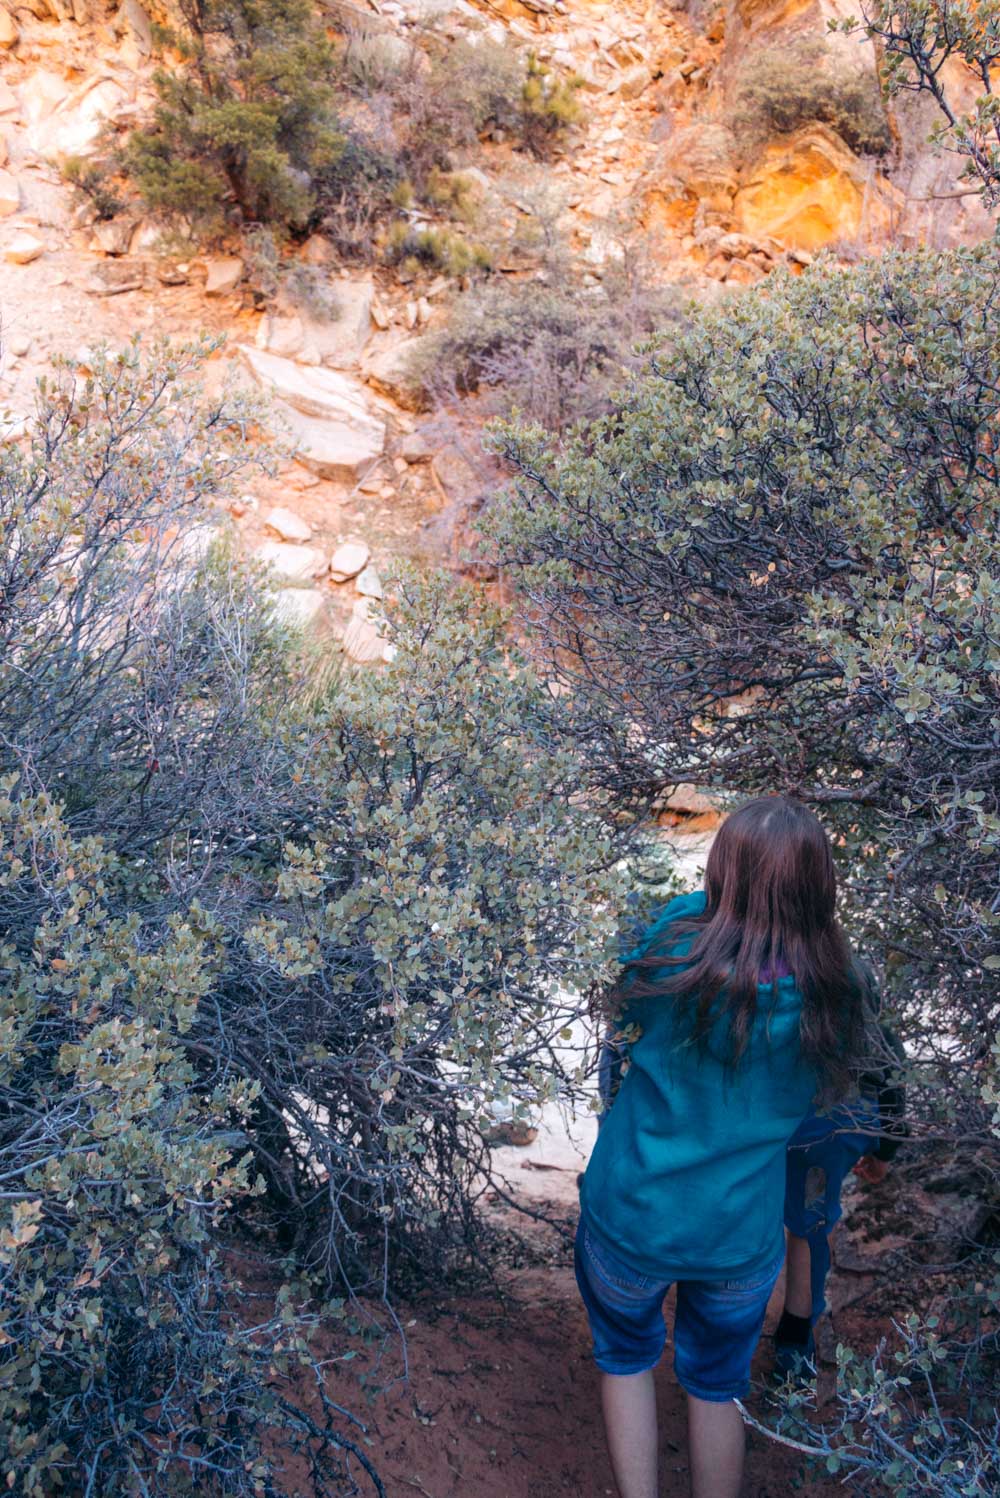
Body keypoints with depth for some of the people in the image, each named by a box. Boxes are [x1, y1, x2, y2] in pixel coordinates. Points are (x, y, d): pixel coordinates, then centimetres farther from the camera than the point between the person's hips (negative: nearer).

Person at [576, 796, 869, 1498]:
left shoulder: (677, 940, -24)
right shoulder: (837, 993, -17)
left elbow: (626, 1011, -3)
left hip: (632, 1220, -2)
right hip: (742, 1238, 2)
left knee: (626, 1357, 27)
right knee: (718, 1384, 27)